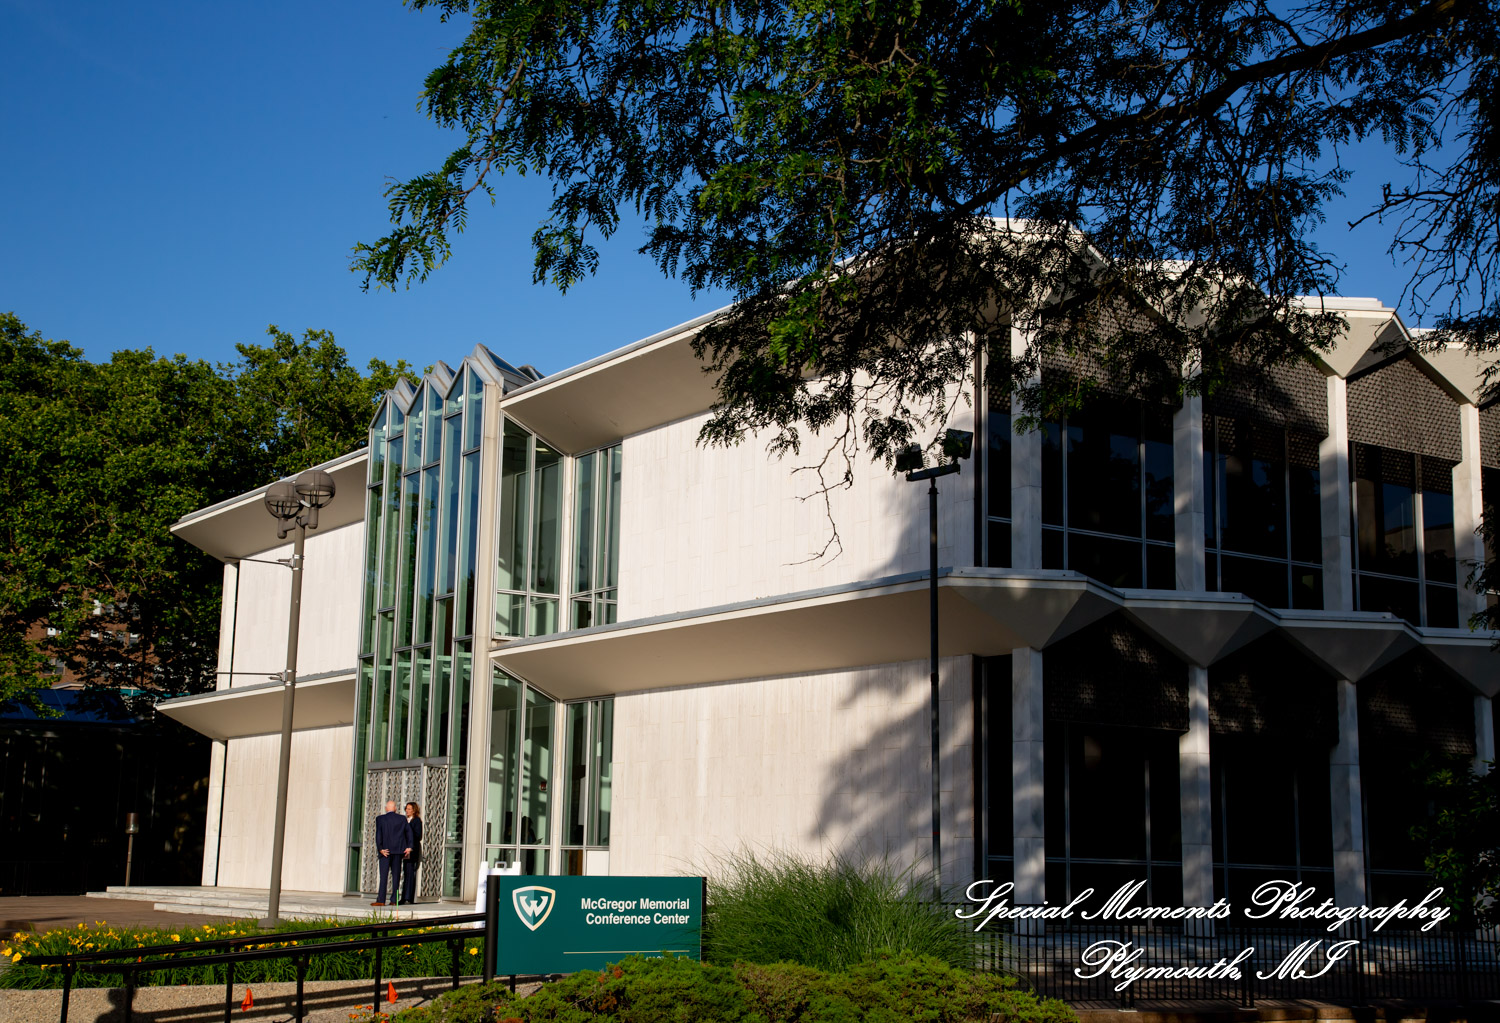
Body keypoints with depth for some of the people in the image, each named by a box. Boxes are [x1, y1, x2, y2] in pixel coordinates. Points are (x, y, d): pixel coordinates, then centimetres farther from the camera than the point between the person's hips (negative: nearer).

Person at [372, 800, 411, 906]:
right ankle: (394, 900, 5)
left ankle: (381, 900, -10)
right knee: (396, 875, 6)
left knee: (383, 875, -3)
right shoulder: (402, 819, 6)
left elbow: (378, 834, -9)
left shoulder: (380, 819, -1)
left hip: (385, 851, -2)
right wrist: (409, 847, 6)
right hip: (398, 850, 2)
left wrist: (380, 849, -9)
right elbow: (409, 832, 5)